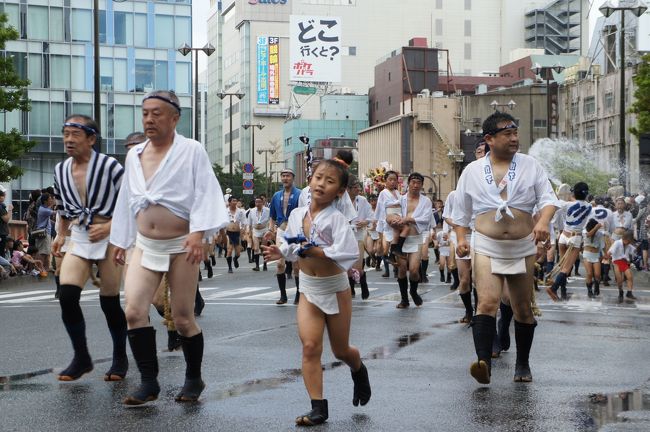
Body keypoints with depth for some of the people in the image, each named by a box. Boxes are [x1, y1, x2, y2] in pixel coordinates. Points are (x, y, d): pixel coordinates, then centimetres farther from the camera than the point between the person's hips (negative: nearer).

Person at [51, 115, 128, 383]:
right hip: (78, 239, 5)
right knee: (66, 295, -11)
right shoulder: (60, 170, 6)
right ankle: (81, 358, 4)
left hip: (108, 237, -4)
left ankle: (120, 359, 20)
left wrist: (108, 227, -18)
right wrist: (60, 236, 11)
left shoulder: (109, 166, -12)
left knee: (109, 301, 2)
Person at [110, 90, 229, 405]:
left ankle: (194, 379, 21)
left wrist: (198, 233, -26)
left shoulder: (191, 151, -7)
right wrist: (120, 241, 20)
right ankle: (148, 382, -2)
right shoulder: (134, 155, 10)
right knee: (134, 311, -11)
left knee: (183, 319, 1)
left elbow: (205, 194, -14)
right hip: (145, 246, 5)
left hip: (181, 246, -5)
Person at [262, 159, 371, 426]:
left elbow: (346, 253, -30)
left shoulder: (336, 219, -18)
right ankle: (318, 408, -5)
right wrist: (280, 252, -5)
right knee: (310, 346, -9)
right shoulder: (297, 214, -2)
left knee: (340, 350, 11)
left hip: (335, 289, -3)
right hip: (308, 288, 3)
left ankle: (359, 370, 47)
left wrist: (313, 250, -27)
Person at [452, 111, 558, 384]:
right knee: (487, 302, -21)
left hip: (523, 248, 2)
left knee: (523, 309, 10)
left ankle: (522, 364, 25)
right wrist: (461, 239, 2)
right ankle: (483, 363, -30)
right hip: (487, 248, -2)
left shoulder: (530, 166, 5)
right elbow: (461, 211, 13)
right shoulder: (472, 171, 5)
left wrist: (543, 221, -20)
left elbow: (548, 198, 0)